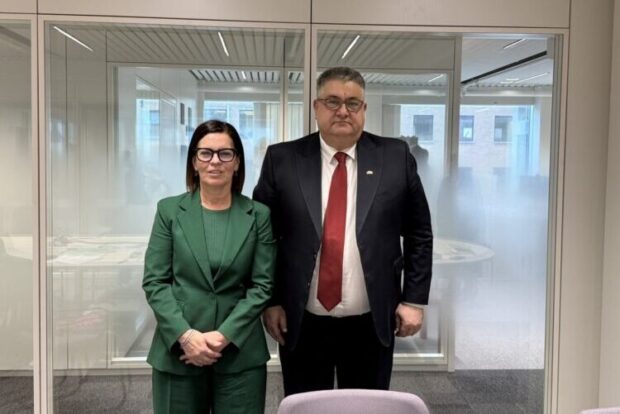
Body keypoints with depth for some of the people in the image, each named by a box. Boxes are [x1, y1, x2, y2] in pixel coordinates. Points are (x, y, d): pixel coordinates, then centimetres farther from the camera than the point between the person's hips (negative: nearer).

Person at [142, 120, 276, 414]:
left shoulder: (258, 215, 2)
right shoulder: (169, 210, 2)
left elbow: (262, 285, -2)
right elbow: (154, 281, -1)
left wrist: (224, 335, -11)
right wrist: (185, 335, -13)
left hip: (240, 353, 0)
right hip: (178, 351, 0)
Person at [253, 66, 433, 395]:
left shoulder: (396, 157, -1)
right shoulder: (282, 159, -2)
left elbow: (419, 233, 3)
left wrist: (414, 299, -1)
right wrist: (269, 301, -2)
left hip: (372, 324, 1)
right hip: (302, 324, 0)